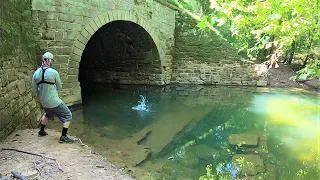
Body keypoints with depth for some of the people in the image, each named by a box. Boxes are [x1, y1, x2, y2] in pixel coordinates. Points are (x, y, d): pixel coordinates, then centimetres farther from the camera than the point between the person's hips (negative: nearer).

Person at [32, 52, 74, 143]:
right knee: (68, 116, 8)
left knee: (47, 114, 35)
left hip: (43, 102, 7)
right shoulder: (54, 72, -18)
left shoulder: (36, 73, -3)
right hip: (54, 102, -6)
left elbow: (34, 89, 5)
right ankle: (63, 137, 5)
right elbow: (59, 87, -5)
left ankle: (41, 131, 48)